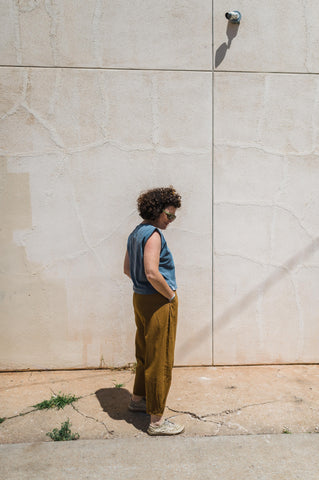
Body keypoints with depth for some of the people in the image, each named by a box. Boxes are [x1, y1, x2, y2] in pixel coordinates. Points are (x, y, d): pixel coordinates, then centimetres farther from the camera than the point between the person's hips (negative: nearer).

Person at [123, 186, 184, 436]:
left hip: (141, 298, 10)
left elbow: (127, 269, 18)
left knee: (145, 352, 23)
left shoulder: (136, 233, 11)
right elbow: (152, 274, -28)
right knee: (160, 361, 1)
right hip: (158, 303, -10)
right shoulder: (153, 234, -19)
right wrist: (170, 294, -14)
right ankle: (157, 421, 14)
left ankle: (138, 398, 41)